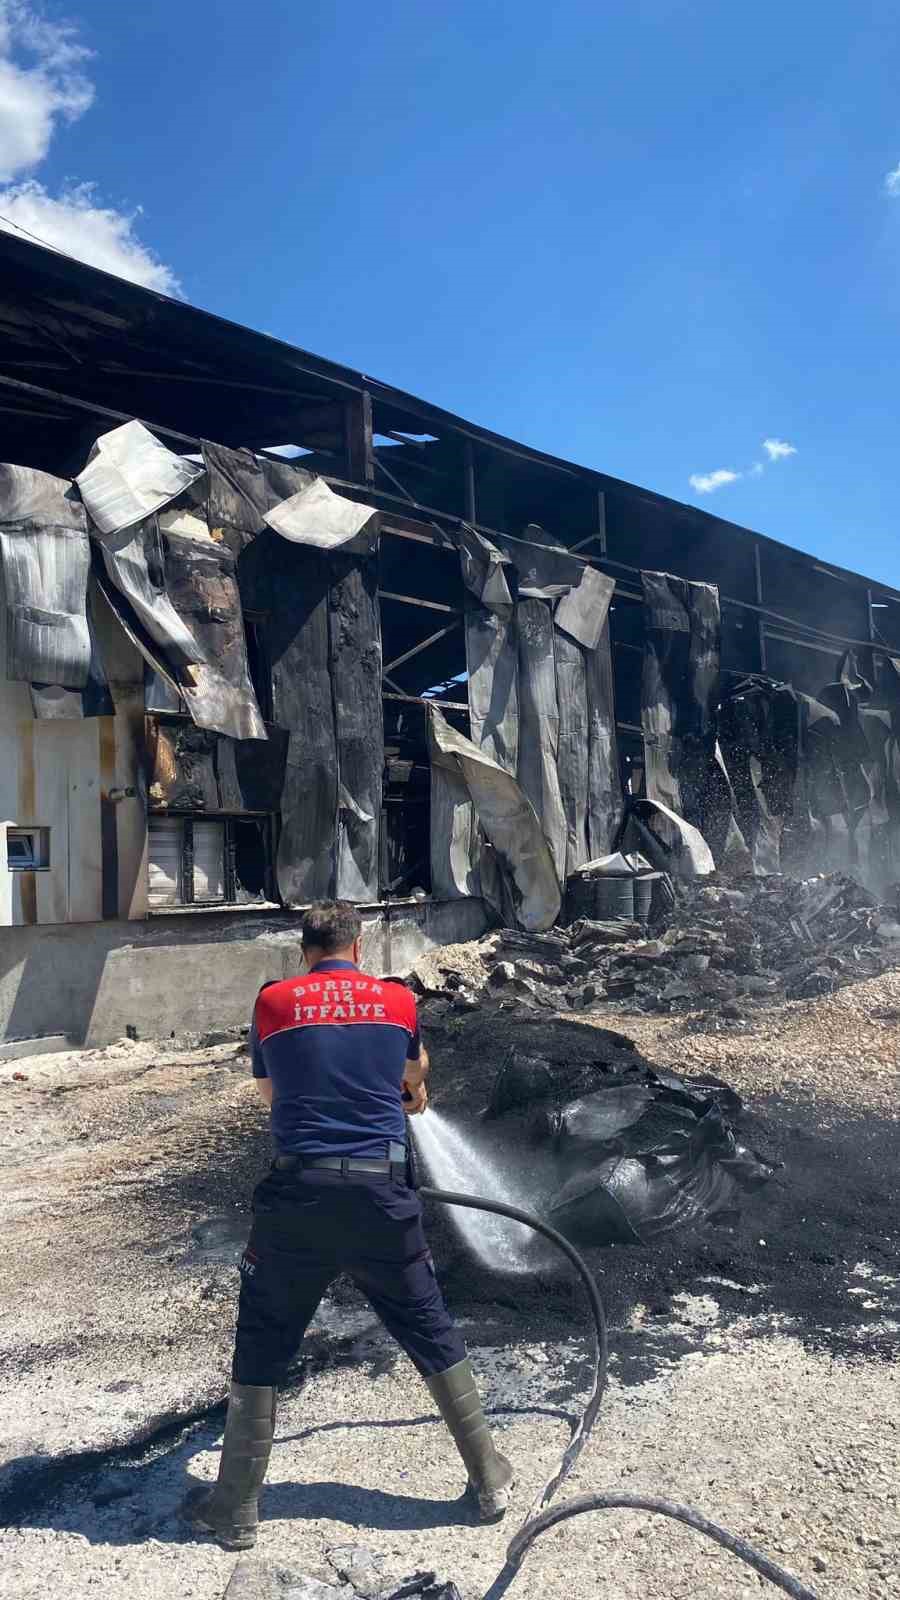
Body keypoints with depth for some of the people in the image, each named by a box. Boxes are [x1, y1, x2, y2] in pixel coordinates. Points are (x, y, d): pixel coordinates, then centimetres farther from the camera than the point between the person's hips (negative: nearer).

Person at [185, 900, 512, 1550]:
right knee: (434, 1338, 18)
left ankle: (235, 1509, 26)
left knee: (261, 1351, 17)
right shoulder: (398, 1000, 5)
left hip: (297, 1194, -1)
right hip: (381, 1194, 1)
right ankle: (490, 1480, 29)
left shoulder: (273, 1002, 3)